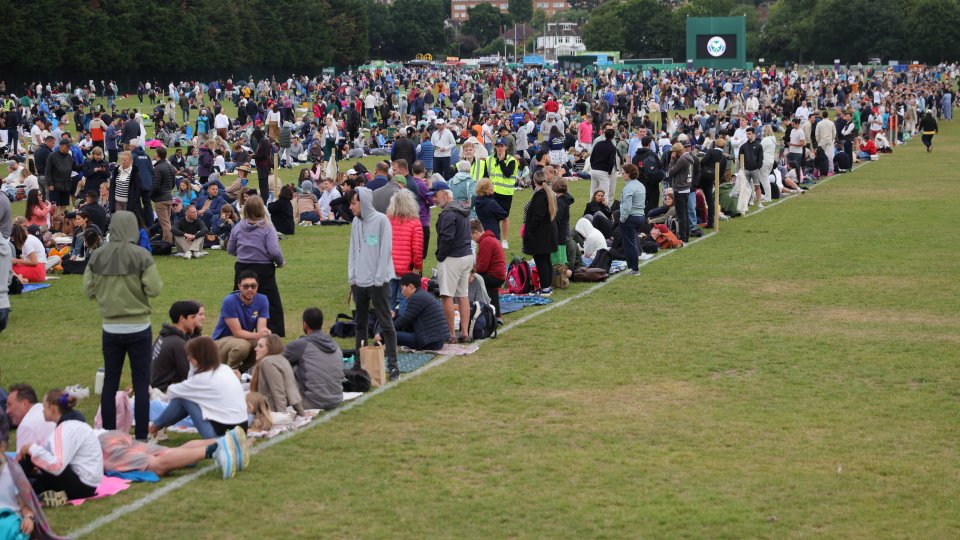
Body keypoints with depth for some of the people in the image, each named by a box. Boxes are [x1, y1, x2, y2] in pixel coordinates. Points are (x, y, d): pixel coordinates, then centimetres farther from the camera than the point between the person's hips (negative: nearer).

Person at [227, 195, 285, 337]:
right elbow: (274, 251, -18)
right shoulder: (267, 227, -11)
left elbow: (230, 250, 9)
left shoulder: (238, 227, 0)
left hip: (242, 269, 4)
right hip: (264, 270, -4)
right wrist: (280, 263, 1)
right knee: (273, 305, 2)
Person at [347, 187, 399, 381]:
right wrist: (352, 276, 5)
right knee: (360, 323, 12)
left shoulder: (381, 220, -8)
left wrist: (379, 278, -12)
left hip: (378, 282, -6)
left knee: (386, 323, -3)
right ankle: (359, 362, 20)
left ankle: (393, 365, -1)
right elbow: (353, 251, 13)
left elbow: (385, 251, -10)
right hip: (359, 282, 6)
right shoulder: (356, 223, 9)